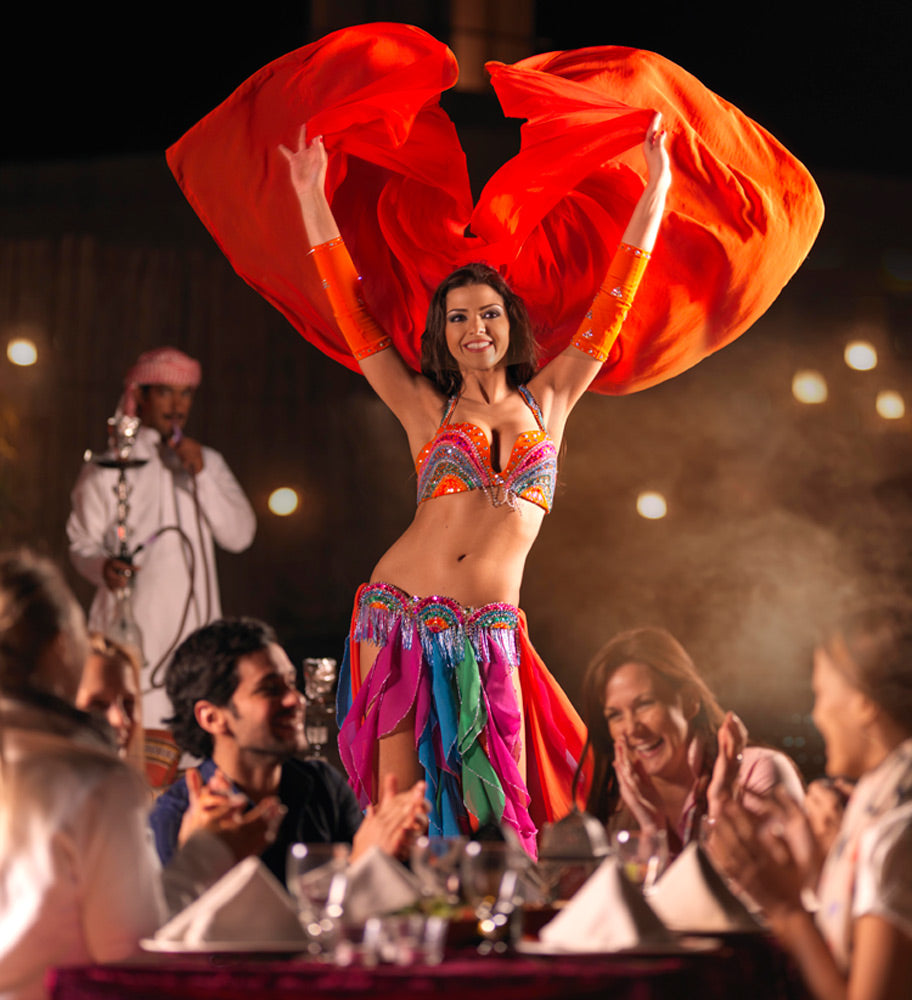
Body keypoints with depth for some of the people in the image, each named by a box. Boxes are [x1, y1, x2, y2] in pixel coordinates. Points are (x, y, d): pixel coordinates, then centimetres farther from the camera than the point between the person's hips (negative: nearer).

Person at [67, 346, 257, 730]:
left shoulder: (208, 463, 17)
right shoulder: (107, 468, 5)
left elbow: (239, 536, 6)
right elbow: (82, 543, 5)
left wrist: (202, 474, -5)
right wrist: (103, 566, -17)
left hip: (196, 628, 4)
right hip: (131, 626, -4)